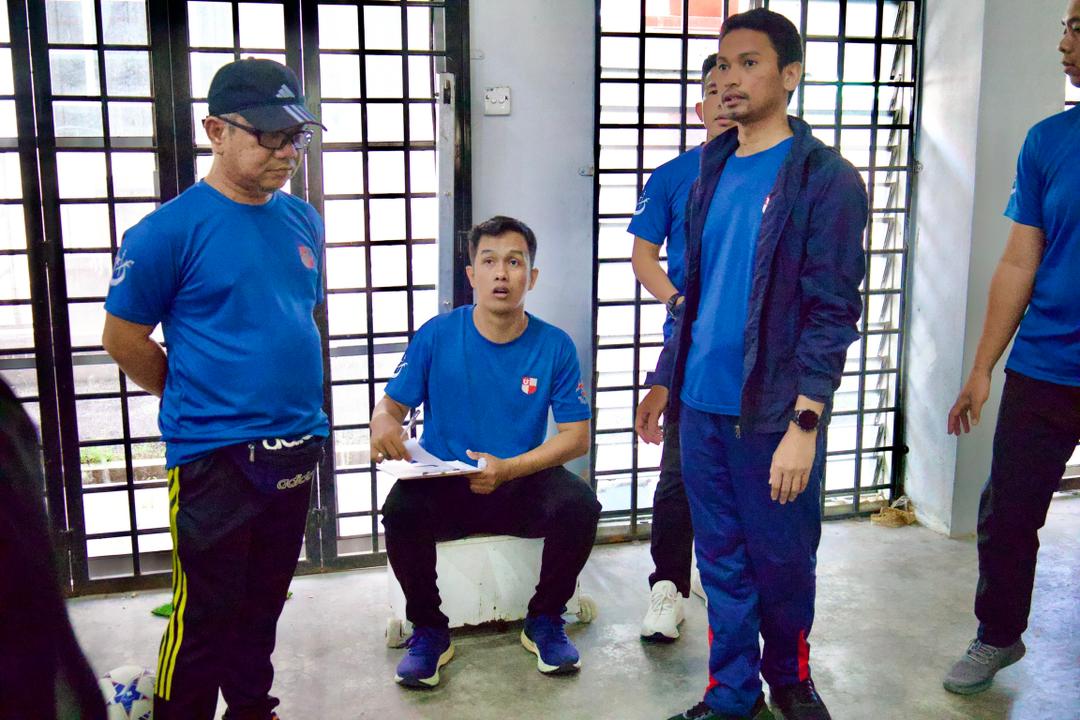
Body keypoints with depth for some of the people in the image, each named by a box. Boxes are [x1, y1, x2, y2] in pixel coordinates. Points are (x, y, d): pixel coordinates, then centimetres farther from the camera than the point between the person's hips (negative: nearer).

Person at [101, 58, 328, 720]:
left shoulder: (304, 220, 7)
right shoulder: (171, 229, -11)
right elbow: (123, 338, -5)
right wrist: (196, 399, 4)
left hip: (297, 446, 6)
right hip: (212, 454, -6)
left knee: (265, 598, 19)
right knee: (206, 614, 3)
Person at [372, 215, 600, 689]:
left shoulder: (554, 346, -3)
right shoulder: (436, 336, -4)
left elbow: (576, 437, -3)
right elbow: (391, 404, 1)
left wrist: (507, 469, -19)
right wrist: (383, 424, -26)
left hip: (524, 480, 1)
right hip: (443, 484, 0)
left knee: (579, 504, -28)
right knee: (401, 510, -31)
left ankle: (544, 622, 0)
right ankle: (428, 630, -4)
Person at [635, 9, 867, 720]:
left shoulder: (826, 179, -8)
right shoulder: (712, 170, 11)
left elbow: (833, 311, -13)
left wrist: (804, 422, -19)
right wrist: (665, 379, 16)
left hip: (773, 414, -5)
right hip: (702, 407, 5)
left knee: (784, 562, 11)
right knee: (722, 561, 14)